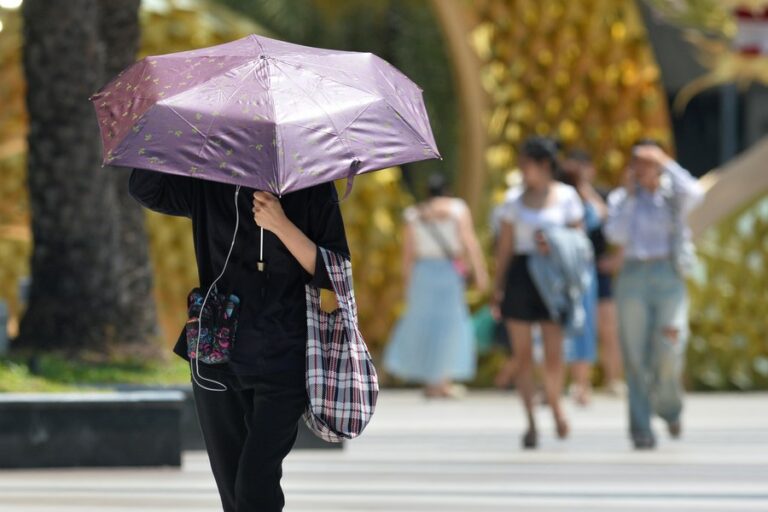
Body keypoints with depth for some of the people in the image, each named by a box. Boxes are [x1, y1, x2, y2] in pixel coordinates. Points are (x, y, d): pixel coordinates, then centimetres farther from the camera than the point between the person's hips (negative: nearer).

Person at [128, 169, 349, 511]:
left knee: (255, 484, -15)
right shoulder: (209, 188, 4)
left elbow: (333, 275, -8)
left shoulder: (313, 192, -3)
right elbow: (144, 187, -5)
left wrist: (282, 225, -19)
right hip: (218, 359, 4)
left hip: (282, 363, -3)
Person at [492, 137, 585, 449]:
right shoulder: (515, 200, 8)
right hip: (520, 275, 2)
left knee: (553, 353, -6)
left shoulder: (566, 196, 3)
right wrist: (498, 286, 3)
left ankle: (555, 406, 20)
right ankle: (531, 423, 5)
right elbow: (505, 247, 8)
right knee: (523, 354, 0)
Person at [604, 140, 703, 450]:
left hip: (669, 276, -1)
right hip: (633, 277, 1)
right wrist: (629, 195, -4)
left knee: (669, 353, -10)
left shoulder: (673, 196, 7)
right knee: (635, 357, -4)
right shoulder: (620, 199, 11)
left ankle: (669, 406, 21)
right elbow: (615, 235, -4)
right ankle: (641, 430, -1)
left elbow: (694, 193, -17)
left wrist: (666, 163, -9)